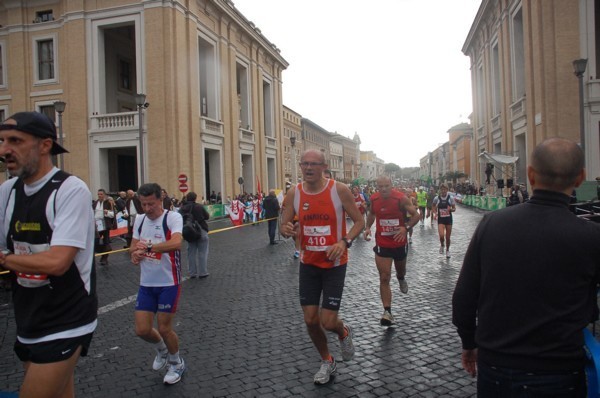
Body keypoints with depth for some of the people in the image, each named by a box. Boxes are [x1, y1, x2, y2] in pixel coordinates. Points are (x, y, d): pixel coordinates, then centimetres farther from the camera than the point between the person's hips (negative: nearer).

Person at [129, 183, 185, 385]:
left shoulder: (173, 217, -15)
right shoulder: (139, 220, 5)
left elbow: (176, 243, -32)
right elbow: (133, 246, 9)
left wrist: (148, 247, -39)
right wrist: (135, 253, -14)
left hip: (168, 283, -5)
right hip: (146, 284, 5)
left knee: (164, 328, 2)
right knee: (142, 330, 5)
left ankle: (177, 363, 31)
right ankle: (162, 350, 39)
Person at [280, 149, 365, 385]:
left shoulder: (339, 190, -14)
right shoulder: (293, 193, -5)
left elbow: (359, 221, -6)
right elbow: (284, 225, 2)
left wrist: (345, 242, -23)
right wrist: (286, 230, -23)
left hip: (334, 264, -3)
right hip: (308, 263, 3)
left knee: (328, 322, -5)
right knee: (310, 320, 6)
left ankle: (344, 332, 34)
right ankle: (327, 362, 33)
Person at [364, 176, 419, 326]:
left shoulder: (401, 198, -17)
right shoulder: (374, 199, -7)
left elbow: (416, 215, -13)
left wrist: (406, 228, -29)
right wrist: (368, 228, -1)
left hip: (399, 243, 0)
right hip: (382, 245, 0)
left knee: (401, 271, 25)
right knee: (384, 278, -7)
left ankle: (401, 279, 63)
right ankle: (387, 312, -3)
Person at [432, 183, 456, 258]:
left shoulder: (450, 198, -6)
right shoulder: (436, 198, -5)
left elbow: (454, 209, 1)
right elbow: (434, 208, 9)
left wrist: (450, 209, -21)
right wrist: (436, 213, -11)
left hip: (449, 219, 1)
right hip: (440, 219, -1)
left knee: (448, 237, 8)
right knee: (441, 236, -18)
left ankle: (447, 250, 32)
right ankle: (442, 245, 16)